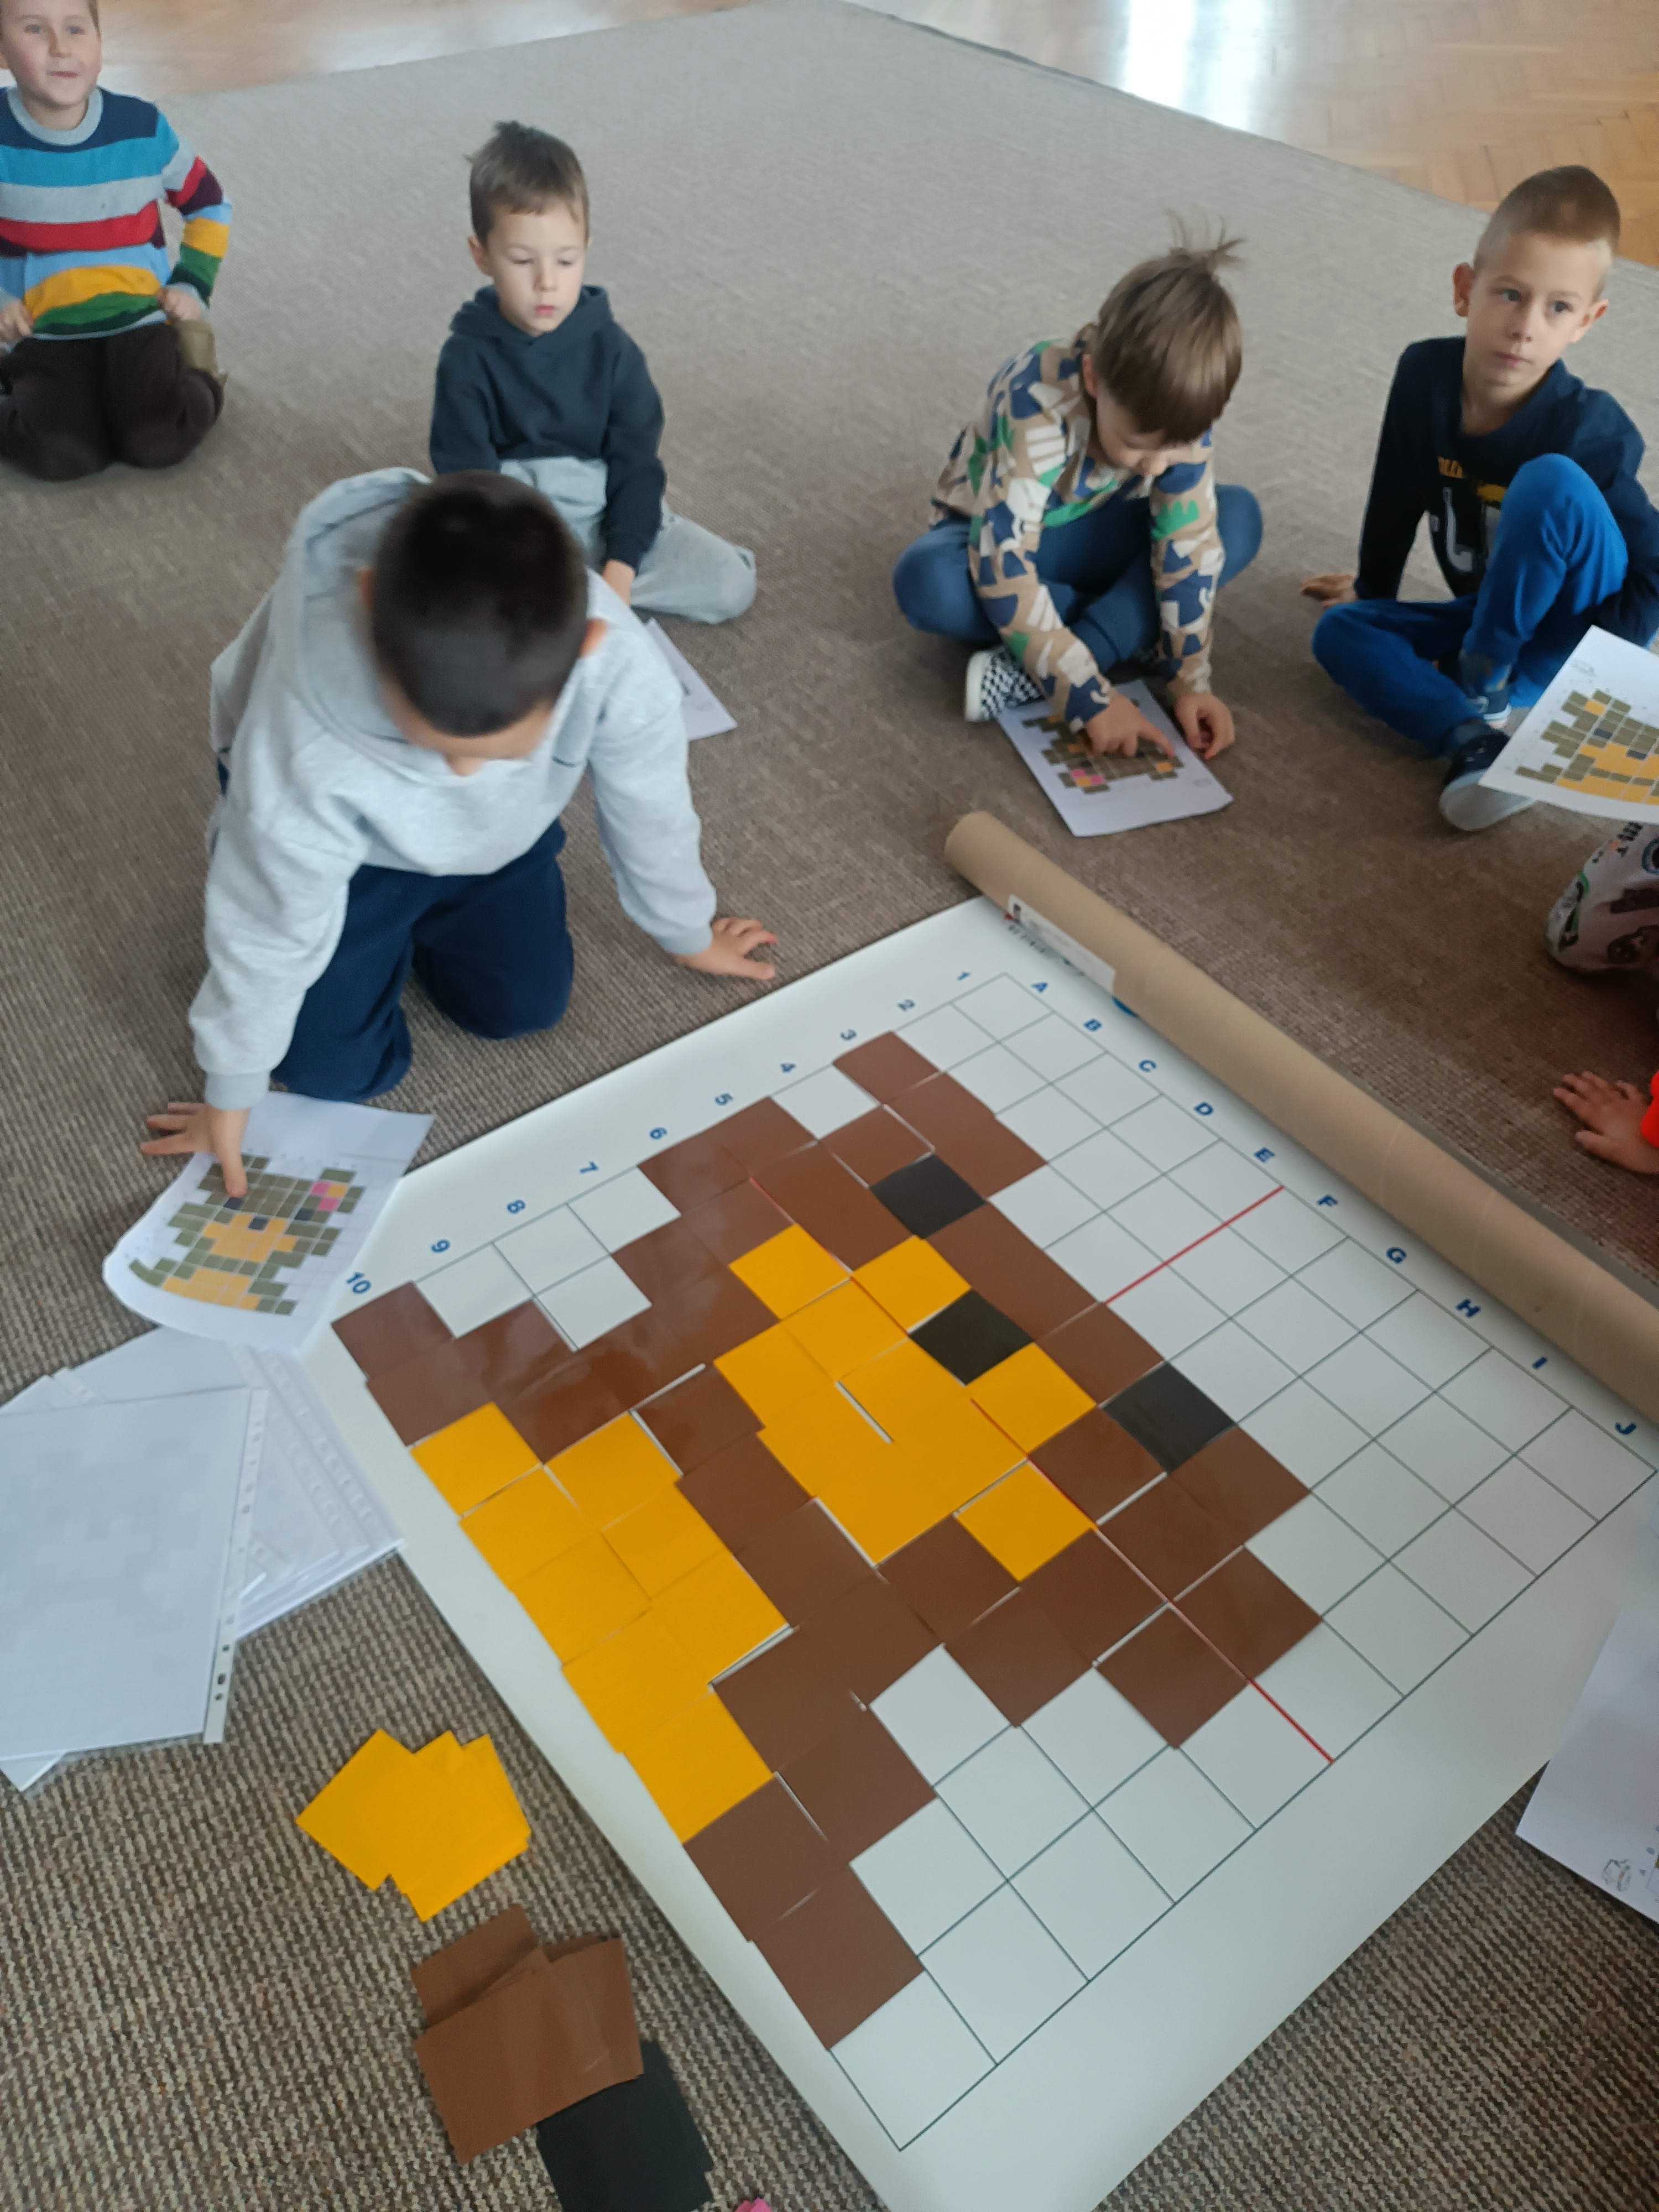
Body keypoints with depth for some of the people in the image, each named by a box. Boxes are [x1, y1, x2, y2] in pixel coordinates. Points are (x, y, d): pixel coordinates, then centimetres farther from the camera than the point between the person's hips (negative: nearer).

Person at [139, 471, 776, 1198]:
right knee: (334, 1067, 0)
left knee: (523, 1007, 8)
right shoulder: (304, 736, -44)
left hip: (493, 827, 3)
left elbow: (648, 808, -17)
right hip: (332, 819, -2)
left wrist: (688, 934, 3)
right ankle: (236, 847, 24)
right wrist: (231, 1093, -10)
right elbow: (274, 926, -27)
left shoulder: (618, 663, -40)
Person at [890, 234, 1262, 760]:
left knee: (1240, 516, -19)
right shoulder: (1038, 406, -35)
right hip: (992, 535, -4)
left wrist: (1191, 681, -28)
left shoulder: (1176, 407, -22)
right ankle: (1127, 631, -19)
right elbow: (1004, 568, -40)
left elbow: (1189, 546, -20)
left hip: (1085, 534, 4)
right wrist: (1091, 697, -43)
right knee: (925, 579, -39)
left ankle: (1033, 672, -30)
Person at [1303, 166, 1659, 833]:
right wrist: (1372, 591, 18)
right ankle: (1474, 742, -36)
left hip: (1569, 634, -6)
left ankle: (1483, 684, -16)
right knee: (1339, 630, -14)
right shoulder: (1425, 374, -12)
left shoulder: (1588, 431, -24)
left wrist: (1584, 673, -25)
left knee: (1551, 480, -30)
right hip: (1494, 617, 6)